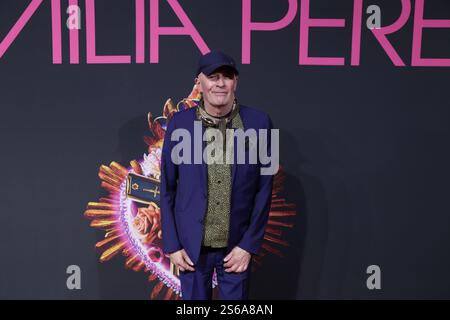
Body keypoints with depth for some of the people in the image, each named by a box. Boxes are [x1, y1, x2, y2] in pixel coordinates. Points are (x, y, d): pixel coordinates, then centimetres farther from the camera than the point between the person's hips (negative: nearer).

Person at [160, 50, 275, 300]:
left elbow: (264, 189, -4)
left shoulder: (259, 122, -6)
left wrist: (249, 244, -6)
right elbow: (167, 188, 0)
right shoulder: (179, 123, -5)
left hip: (237, 245, 0)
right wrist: (172, 244, -2)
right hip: (192, 243, 0)